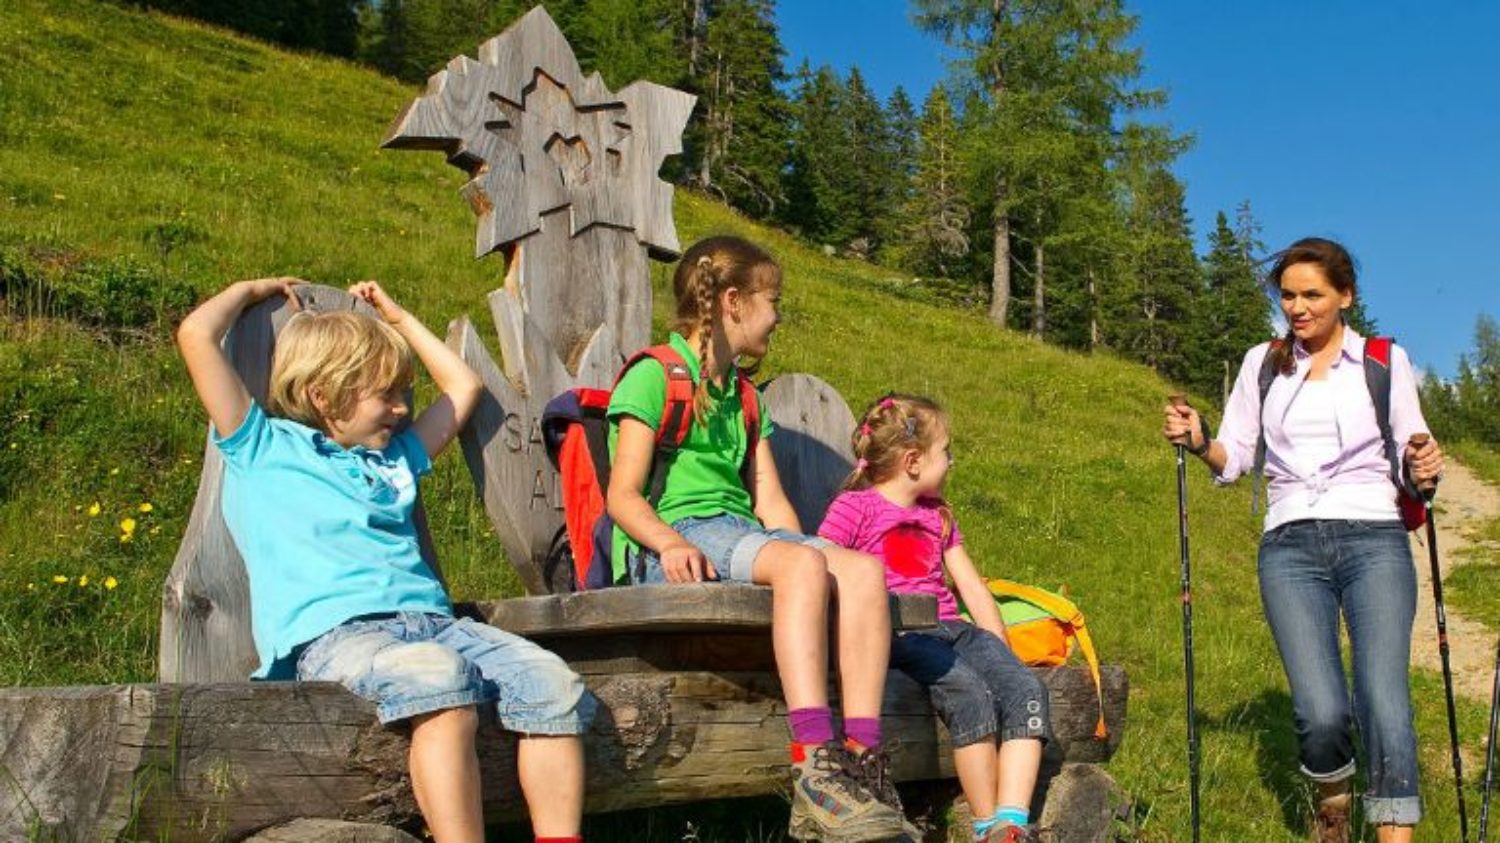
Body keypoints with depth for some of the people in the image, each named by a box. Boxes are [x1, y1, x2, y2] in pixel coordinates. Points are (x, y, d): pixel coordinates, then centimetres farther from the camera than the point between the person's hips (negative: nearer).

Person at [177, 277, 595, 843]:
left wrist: (397, 317, 43)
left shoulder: (394, 459, 32)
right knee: (439, 677, -38)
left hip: (430, 620, 6)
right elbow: (196, 335, 8)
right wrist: (253, 290, 25)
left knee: (553, 683, -20)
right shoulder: (265, 449, 15)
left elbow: (463, 385, 42)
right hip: (331, 632, -6)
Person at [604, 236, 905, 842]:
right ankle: (813, 768, -41)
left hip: (742, 535, 7)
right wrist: (671, 542, -26)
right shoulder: (654, 376, 2)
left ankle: (863, 763, -28)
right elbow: (623, 496, -6)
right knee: (802, 562, -35)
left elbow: (770, 502, 17)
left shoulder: (744, 397, 27)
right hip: (673, 545, -7)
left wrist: (805, 554, -2)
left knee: (863, 569, -20)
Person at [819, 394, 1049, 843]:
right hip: (897, 634, -6)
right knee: (970, 694, -32)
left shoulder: (937, 514, 26)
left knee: (1025, 688, -21)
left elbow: (973, 588, 24)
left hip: (952, 628, 7)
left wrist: (1000, 651, 13)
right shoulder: (855, 506, 3)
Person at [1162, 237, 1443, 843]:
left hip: (1374, 539, 0)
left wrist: (1424, 470, -11)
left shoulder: (1385, 360, 10)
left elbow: (1412, 454, 12)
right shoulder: (1262, 363, 15)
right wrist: (1198, 441, -8)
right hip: (1290, 547, 1)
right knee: (1321, 713, -12)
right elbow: (1234, 459, 13)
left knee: (1383, 702, -16)